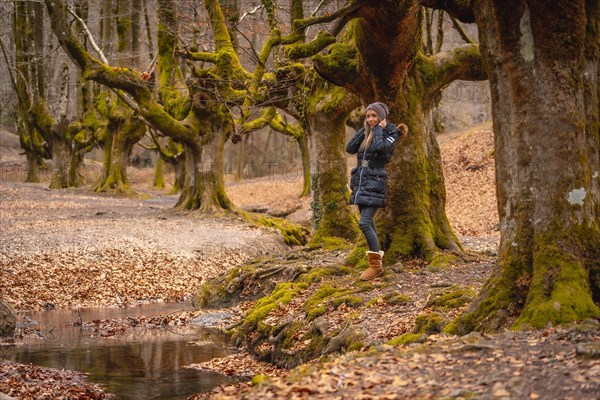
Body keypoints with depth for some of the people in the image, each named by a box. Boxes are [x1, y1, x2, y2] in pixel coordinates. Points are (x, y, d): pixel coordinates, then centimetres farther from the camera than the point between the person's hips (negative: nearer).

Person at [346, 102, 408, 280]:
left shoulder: (390, 133, -4)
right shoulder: (366, 134, 14)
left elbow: (380, 148, -25)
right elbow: (350, 148, 1)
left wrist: (379, 129, -11)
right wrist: (365, 129, 0)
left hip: (375, 184, -7)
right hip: (360, 183, 7)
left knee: (364, 223, -15)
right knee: (369, 224, 9)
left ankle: (376, 265, -8)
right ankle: (376, 264, 15)